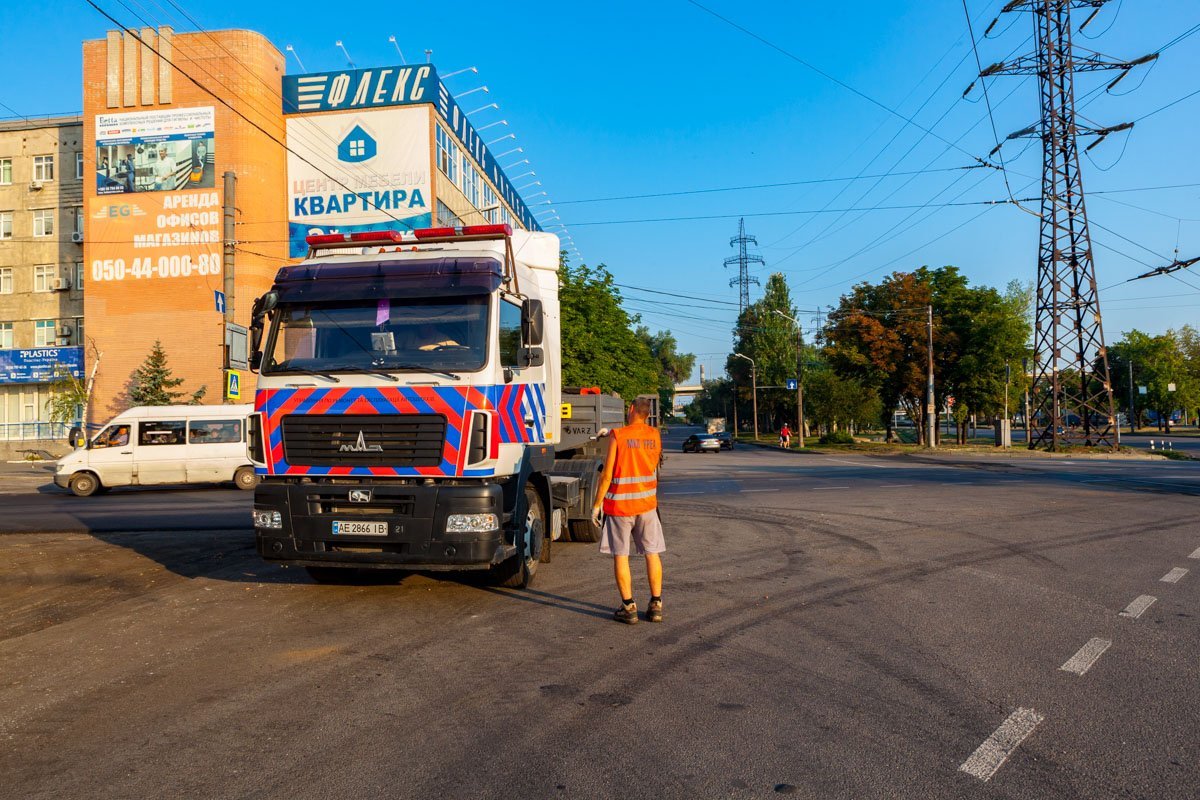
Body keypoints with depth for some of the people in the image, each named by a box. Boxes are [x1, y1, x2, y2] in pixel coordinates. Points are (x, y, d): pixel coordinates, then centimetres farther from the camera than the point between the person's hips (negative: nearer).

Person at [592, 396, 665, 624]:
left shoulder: (618, 436, -11)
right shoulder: (655, 436, 2)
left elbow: (607, 474, -12)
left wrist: (597, 504, -5)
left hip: (619, 504, -4)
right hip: (647, 503, 4)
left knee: (620, 555, 5)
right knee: (652, 553, 10)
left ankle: (629, 607, 7)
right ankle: (656, 605, 13)